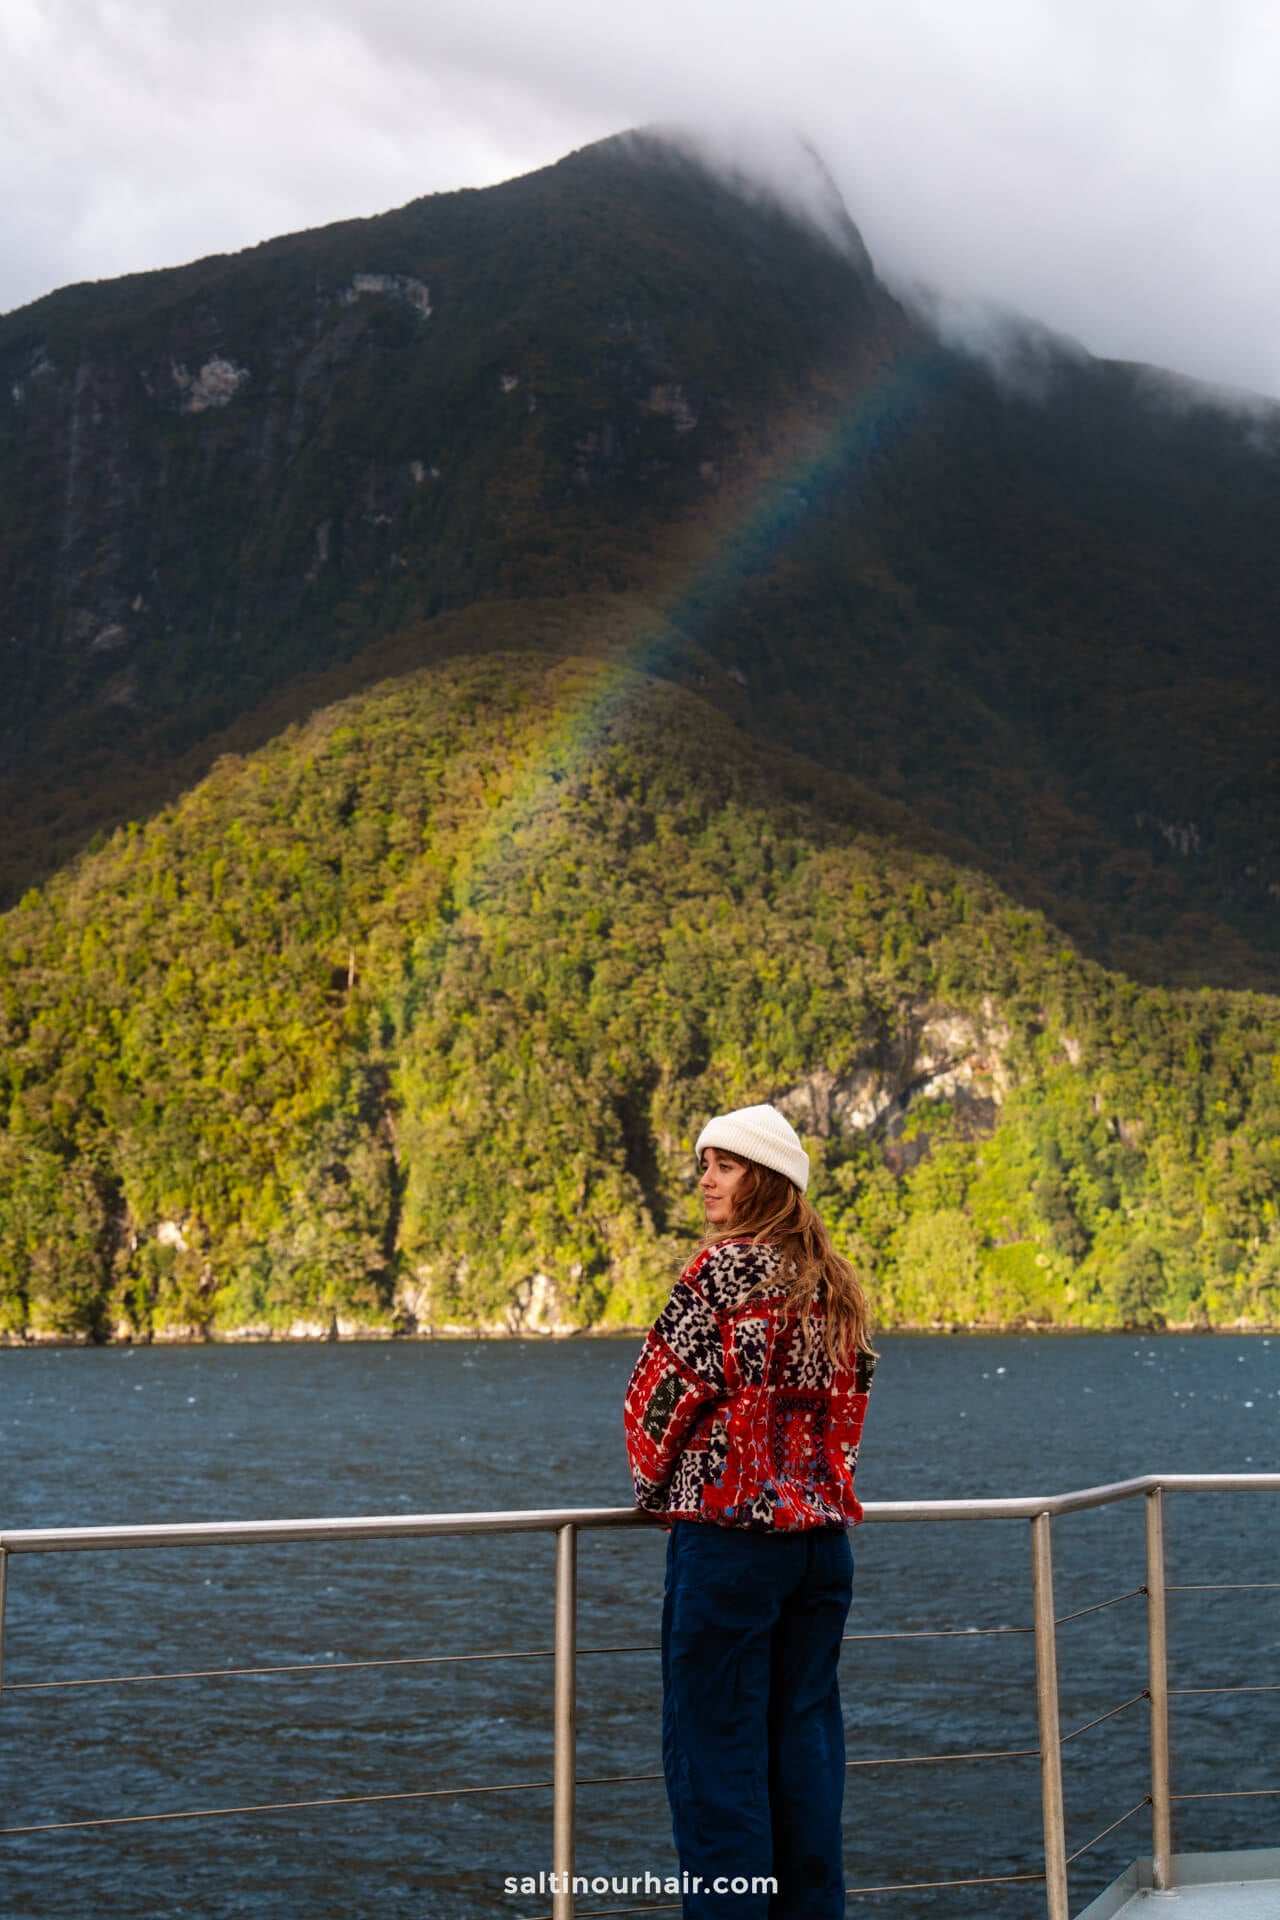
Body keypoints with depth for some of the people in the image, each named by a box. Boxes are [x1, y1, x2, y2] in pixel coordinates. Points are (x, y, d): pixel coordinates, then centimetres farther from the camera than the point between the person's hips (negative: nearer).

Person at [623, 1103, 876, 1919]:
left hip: (729, 1535, -7)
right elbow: (852, 1401, 14)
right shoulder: (836, 1284, 10)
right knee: (806, 1732, 11)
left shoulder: (724, 1268, -10)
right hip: (822, 1532, 7)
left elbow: (668, 1388, -8)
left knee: (715, 1738, -1)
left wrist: (656, 1484, 8)